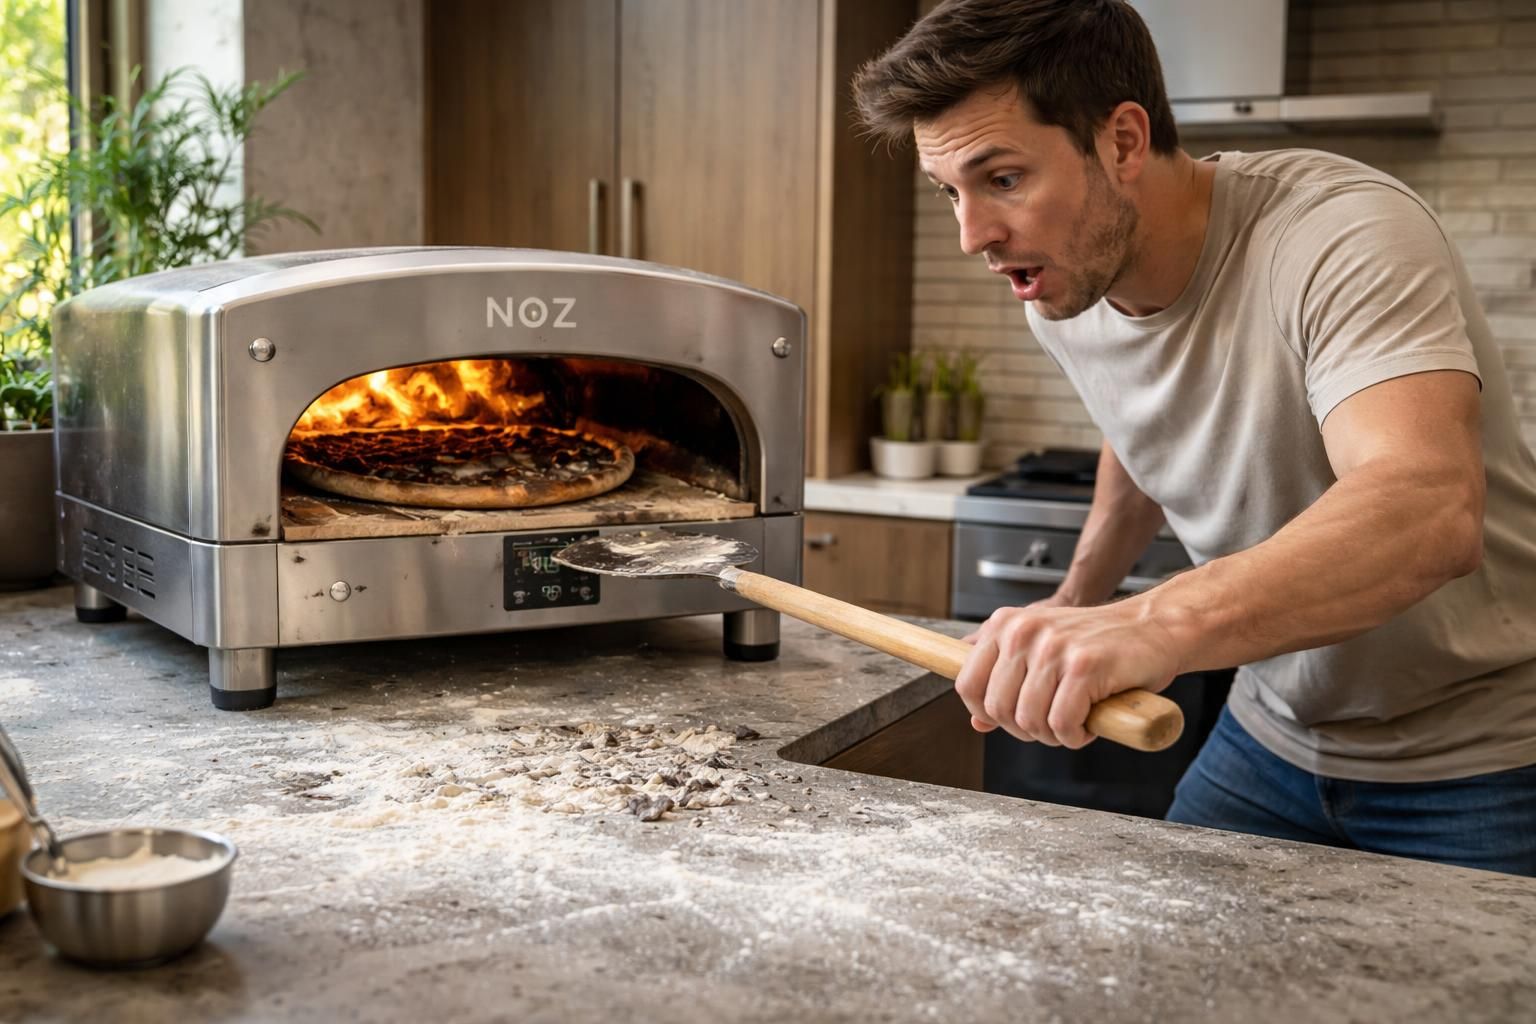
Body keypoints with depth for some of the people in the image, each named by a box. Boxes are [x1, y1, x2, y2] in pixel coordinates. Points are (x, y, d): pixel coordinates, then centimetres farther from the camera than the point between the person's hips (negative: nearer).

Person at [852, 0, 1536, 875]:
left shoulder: (1344, 236, -28)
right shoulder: (1062, 294, -5)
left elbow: (1431, 510, -45)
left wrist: (1160, 624, -59)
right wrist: (1078, 604, 15)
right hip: (1277, 732, 6)